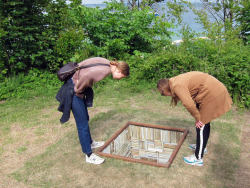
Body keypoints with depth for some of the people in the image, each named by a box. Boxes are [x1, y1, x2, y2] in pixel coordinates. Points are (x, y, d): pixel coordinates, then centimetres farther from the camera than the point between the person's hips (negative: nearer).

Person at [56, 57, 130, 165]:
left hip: (77, 86, 10)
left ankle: (90, 143, 43)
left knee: (85, 118, 24)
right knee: (82, 124, -1)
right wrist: (78, 90, -19)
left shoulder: (106, 63, 4)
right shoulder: (105, 70, -25)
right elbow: (87, 76, -37)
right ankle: (89, 155, 12)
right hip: (73, 89, -10)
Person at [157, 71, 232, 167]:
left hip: (213, 94, -10)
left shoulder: (177, 86, -20)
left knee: (202, 124, -3)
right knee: (204, 122, 23)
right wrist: (197, 117, 7)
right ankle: (201, 146, 44)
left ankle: (198, 158, 7)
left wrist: (197, 118, -16)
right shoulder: (177, 81, 10)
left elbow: (189, 104, -32)